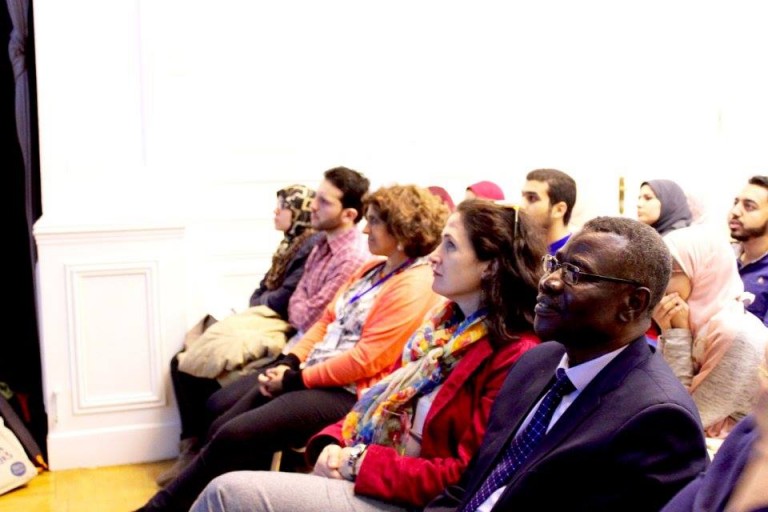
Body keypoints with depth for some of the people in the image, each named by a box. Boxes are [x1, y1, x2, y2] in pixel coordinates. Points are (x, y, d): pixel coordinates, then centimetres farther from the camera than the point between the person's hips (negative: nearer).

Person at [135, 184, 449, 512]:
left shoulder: (414, 287, -17)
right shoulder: (371, 269, 15)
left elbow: (364, 360, -22)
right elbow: (327, 320, 16)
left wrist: (296, 380, -16)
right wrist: (289, 362, 0)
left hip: (348, 392, -10)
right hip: (309, 372, 10)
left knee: (232, 436, -19)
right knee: (219, 408, 1)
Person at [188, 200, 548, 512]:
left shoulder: (514, 356, -17)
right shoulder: (448, 321, 12)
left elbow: (467, 474, -19)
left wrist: (363, 463, -17)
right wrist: (335, 442, -1)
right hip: (363, 473, 8)